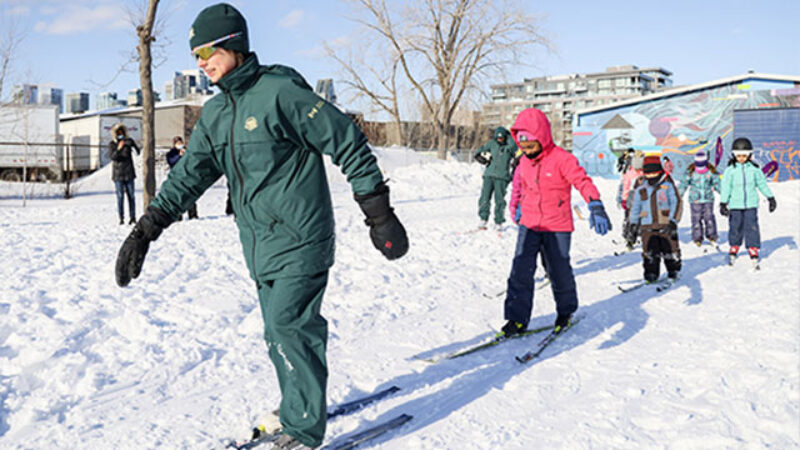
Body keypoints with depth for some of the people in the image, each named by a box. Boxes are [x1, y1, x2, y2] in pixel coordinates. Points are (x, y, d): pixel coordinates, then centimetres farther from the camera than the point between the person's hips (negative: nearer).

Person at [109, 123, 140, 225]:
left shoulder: (129, 141, 4)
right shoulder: (112, 144, 1)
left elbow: (138, 151, -3)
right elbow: (112, 156, -13)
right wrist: (118, 149, -27)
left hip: (129, 173, 1)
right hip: (118, 174, -1)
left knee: (131, 195, 2)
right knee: (120, 196, -2)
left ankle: (133, 217, 8)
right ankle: (121, 218, 2)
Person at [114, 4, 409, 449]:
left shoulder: (281, 91, -13)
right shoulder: (215, 113, 11)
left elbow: (350, 144, -12)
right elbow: (188, 175, 14)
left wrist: (379, 213, -11)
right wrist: (146, 230, 5)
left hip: (299, 242, -7)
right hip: (261, 248, 7)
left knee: (288, 327, -8)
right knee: (280, 332, 12)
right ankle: (298, 408, 30)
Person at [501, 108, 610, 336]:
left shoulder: (562, 159, -15)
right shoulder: (524, 162, 4)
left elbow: (583, 181, -20)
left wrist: (596, 206, -33)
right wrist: (517, 207, 27)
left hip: (557, 227, -4)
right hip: (529, 224, 4)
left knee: (559, 271, 7)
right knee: (521, 269, -7)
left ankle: (565, 311, 32)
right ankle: (517, 319, -1)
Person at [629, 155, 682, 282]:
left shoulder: (668, 186, 2)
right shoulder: (640, 190, 11)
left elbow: (676, 203, -1)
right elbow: (635, 208, 18)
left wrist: (673, 221, -10)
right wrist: (633, 224, 12)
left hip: (666, 225, -2)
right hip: (648, 226, 2)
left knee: (669, 249, 3)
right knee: (650, 252, -2)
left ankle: (673, 271, 23)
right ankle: (651, 274, 8)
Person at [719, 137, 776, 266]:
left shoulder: (754, 168, 1)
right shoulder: (730, 170, -5)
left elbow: (762, 183, 11)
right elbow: (725, 187, -5)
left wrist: (771, 198, 15)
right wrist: (723, 204, -9)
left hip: (751, 204, 1)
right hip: (735, 205, -1)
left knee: (752, 227, -3)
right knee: (735, 227, 8)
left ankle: (753, 250, 3)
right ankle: (734, 248, 25)